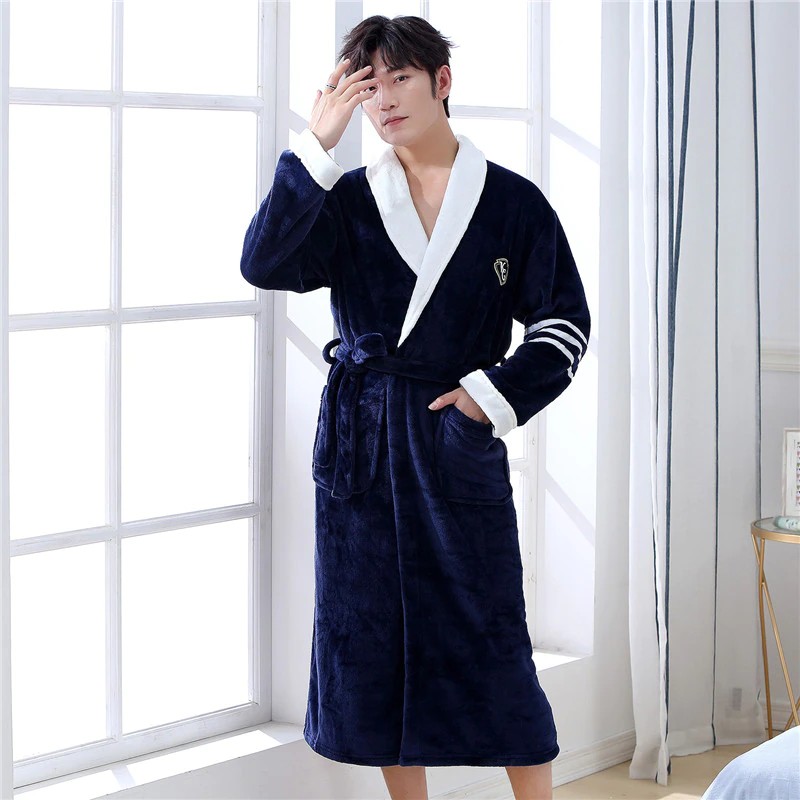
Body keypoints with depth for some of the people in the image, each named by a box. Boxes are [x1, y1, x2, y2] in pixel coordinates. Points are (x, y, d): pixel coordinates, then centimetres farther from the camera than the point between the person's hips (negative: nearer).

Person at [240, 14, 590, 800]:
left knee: (491, 639, -2)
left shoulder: (512, 202, 2)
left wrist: (495, 395, -6)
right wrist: (316, 144, -17)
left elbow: (565, 323, 6)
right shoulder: (348, 200, 4)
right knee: (373, 638, 6)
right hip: (359, 437, 2)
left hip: (459, 440, -2)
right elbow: (265, 263, -13)